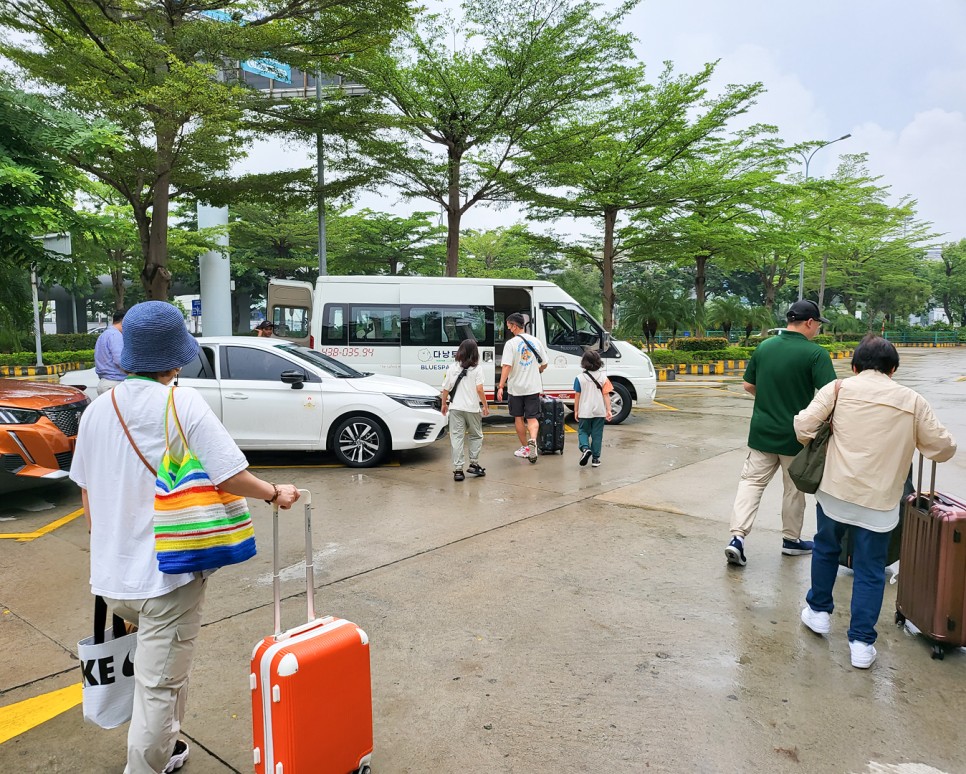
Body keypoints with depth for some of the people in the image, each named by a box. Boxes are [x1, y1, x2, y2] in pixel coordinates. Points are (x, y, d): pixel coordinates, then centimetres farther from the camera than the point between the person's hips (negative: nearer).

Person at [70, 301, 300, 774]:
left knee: (161, 671, 28)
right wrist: (275, 493, -1)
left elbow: (87, 493, 10)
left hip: (112, 577, 7)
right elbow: (230, 477, -20)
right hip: (168, 574, -7)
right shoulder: (183, 404, -15)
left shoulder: (97, 410, 1)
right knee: (159, 686, 6)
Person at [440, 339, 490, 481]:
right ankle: (474, 463, 17)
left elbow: (446, 389, 4)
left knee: (457, 437, 2)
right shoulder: (477, 369, -6)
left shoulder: (452, 368, 1)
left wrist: (444, 404, 18)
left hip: (455, 408, 2)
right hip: (472, 408, -1)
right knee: (476, 436, 18)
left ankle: (458, 469, -1)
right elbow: (479, 389, -13)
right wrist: (485, 405, -3)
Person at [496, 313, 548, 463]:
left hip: (516, 387, -3)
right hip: (533, 386, 3)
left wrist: (501, 386, -18)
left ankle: (525, 447, 21)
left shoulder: (511, 343, -11)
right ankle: (532, 440, -21)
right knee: (532, 418, 5)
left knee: (518, 418, 13)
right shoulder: (536, 341, 3)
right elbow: (544, 365, 9)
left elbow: (506, 366, -19)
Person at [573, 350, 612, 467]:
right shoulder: (603, 377, -3)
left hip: (585, 412, -1)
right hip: (599, 412, 1)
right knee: (597, 434, 9)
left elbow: (577, 396, -2)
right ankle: (596, 458, 12)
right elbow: (606, 395, -4)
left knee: (583, 431, 14)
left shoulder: (579, 378, -6)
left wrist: (576, 411, 6)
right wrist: (608, 410, -1)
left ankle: (585, 448, -12)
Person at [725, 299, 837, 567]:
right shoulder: (815, 353, -14)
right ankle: (791, 540, 29)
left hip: (762, 431, 3)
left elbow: (749, 386, 8)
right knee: (794, 489, 14)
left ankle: (737, 537, -6)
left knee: (751, 482, 7)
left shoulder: (763, 347, 1)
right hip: (796, 436, -3)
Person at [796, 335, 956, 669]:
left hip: (835, 490, 0)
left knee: (826, 549, 23)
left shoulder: (840, 387, 0)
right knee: (870, 570, 11)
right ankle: (861, 641, 14)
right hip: (880, 500, 0)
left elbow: (803, 424, -9)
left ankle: (818, 611, 36)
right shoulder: (913, 401, 3)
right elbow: (943, 448, 5)